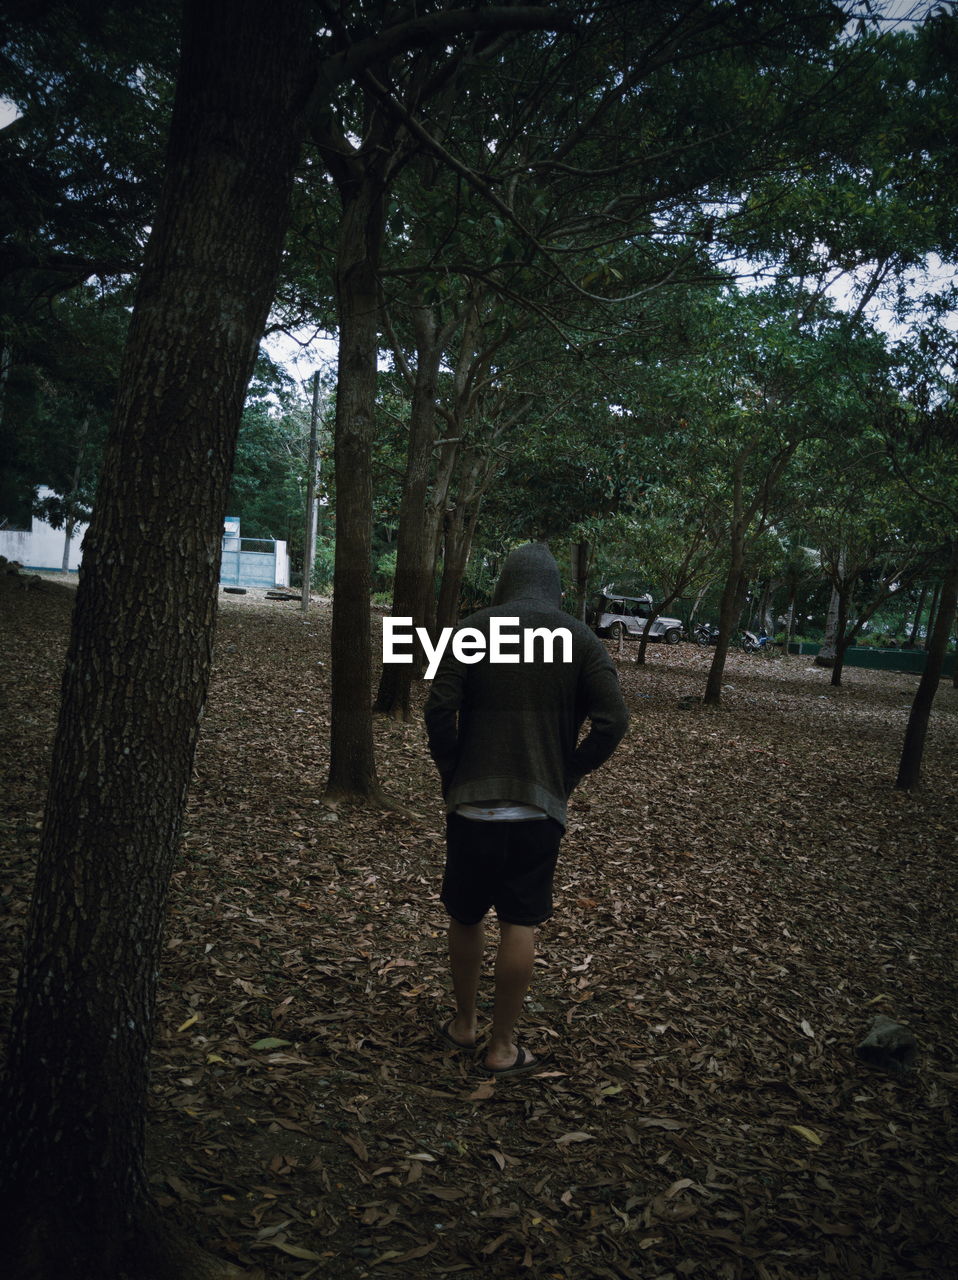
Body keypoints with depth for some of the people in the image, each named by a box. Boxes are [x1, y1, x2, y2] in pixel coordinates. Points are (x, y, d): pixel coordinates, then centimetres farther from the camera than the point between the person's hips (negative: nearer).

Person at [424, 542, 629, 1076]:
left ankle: (464, 1024, 31)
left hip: (472, 803, 0)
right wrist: (565, 776, 1)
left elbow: (440, 710, -11)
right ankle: (503, 1046, 18)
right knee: (520, 923, 9)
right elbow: (613, 721, -7)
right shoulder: (580, 639, 1)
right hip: (540, 807, 0)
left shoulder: (473, 629, -1)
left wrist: (453, 774, 1)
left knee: (465, 915, 17)